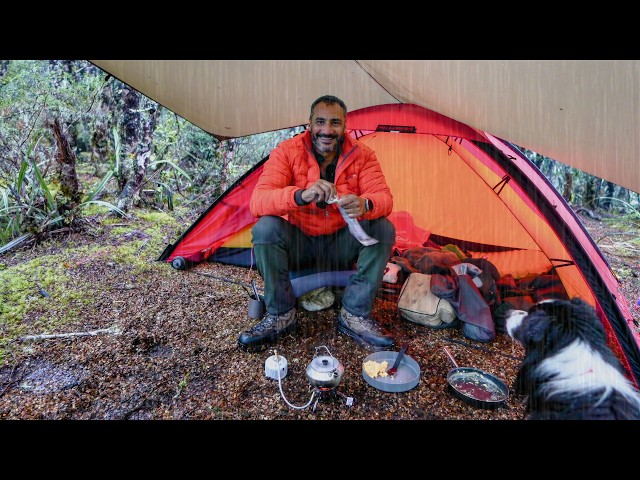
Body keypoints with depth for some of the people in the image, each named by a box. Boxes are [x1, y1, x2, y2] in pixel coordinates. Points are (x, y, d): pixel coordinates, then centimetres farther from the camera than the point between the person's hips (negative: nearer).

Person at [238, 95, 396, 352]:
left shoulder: (362, 155, -8)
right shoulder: (287, 152, -14)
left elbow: (384, 198, -18)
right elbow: (257, 201, -26)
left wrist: (365, 205, -43)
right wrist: (301, 195, -46)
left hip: (342, 246, 2)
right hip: (298, 243, -1)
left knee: (383, 229, -22)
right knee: (264, 229, -29)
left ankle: (354, 316, -13)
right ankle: (280, 316, -11)